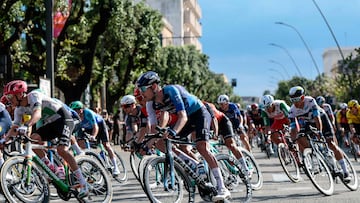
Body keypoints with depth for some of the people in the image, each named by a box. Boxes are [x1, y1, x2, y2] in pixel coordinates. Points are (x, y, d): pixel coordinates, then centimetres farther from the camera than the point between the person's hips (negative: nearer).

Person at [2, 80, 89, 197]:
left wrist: (26, 126, -55)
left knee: (61, 149, -26)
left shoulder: (34, 95, -21)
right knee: (33, 138, -18)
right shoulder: (19, 109, 2)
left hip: (63, 119, -8)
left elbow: (38, 114, -39)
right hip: (50, 124, 8)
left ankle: (83, 184, -25)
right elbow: (14, 128, 3)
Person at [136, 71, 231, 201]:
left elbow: (183, 116, -39)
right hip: (188, 118, 8)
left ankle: (222, 188, -28)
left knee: (202, 147, -27)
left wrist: (173, 131, -56)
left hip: (200, 113, -8)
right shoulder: (151, 104, -10)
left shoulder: (171, 90, -31)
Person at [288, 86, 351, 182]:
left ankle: (345, 172, -9)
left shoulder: (310, 101, -33)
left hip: (321, 119, -4)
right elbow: (293, 129, -25)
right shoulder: (292, 111, -24)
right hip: (308, 123, 4)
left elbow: (317, 117, -41)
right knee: (300, 140, -21)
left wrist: (320, 132, -53)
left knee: (331, 144, -13)